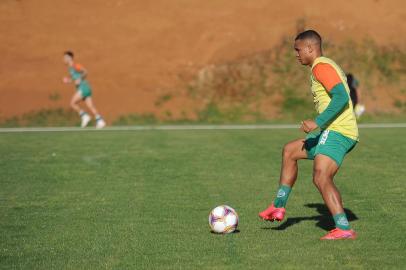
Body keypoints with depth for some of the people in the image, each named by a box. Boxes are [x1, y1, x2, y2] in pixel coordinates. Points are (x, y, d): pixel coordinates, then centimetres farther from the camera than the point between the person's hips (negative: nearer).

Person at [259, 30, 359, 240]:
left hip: (337, 132, -11)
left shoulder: (321, 66, -11)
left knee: (321, 178, -22)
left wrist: (318, 123, -22)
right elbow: (341, 97, 24)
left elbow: (341, 97, -22)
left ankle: (344, 229, -26)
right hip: (333, 132, 11)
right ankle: (279, 207, 25)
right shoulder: (326, 66, 21)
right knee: (289, 151, 21)